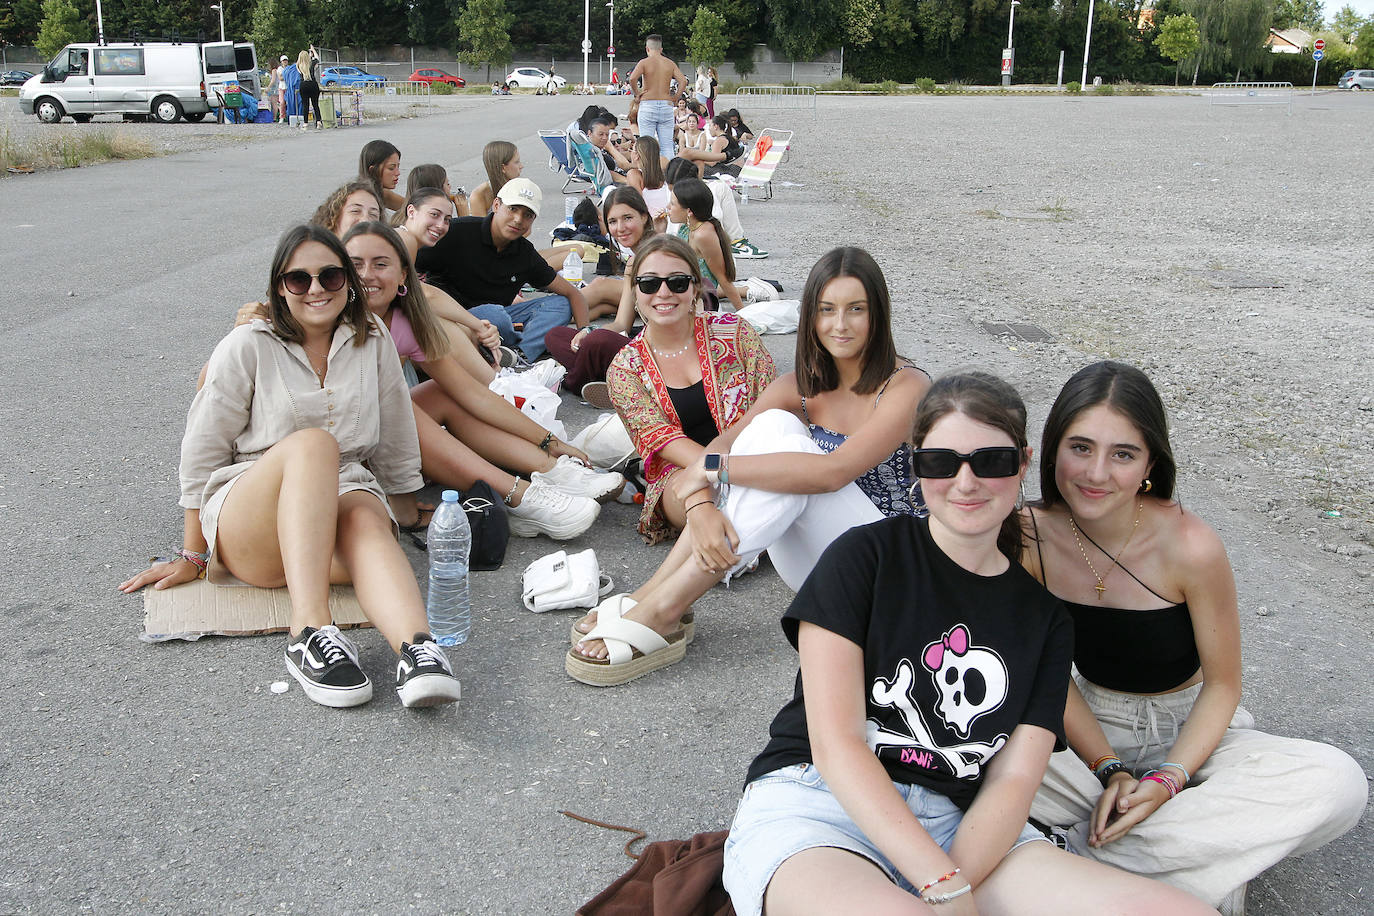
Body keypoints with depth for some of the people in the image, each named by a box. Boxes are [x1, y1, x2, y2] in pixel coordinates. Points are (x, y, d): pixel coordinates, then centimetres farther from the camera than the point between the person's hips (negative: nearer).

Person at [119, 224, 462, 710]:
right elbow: (202, 451, 3)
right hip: (246, 519, -2)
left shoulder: (373, 342, 9)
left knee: (366, 520, -36)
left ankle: (416, 647, -65)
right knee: (314, 442, -35)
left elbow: (395, 444, 18)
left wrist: (405, 509, 23)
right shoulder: (249, 346, 0)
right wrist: (192, 556, 5)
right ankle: (311, 631, -50)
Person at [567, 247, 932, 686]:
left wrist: (711, 469, -26)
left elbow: (834, 470, -29)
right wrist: (700, 505, -33)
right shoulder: (801, 386, 4)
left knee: (787, 450, -29)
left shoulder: (907, 386, -13)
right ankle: (653, 593, -25)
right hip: (815, 568, 5)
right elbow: (720, 447, -10)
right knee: (774, 423, -22)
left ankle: (661, 609, -29)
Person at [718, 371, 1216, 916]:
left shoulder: (1045, 618, 14)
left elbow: (1014, 780, 3)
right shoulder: (866, 556, 2)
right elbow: (835, 743, -7)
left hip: (961, 829, 5)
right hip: (815, 808, -4)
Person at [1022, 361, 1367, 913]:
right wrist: (1110, 769, -18)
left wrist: (1168, 779, -24)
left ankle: (1084, 851, -23)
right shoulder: (1031, 536, -16)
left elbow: (1222, 685, -11)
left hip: (1192, 732, 0)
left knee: (1339, 784, -28)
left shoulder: (1190, 547, -22)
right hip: (1090, 730, 1)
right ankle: (1198, 863, -18)